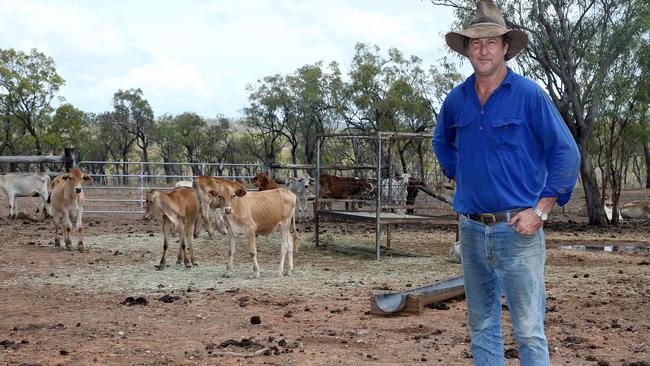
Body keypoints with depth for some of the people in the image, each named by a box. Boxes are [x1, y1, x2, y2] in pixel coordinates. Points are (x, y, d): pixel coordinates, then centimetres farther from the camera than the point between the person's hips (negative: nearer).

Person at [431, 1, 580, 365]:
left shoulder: (529, 94, -7)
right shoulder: (457, 99, 7)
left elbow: (566, 154, -8)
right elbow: (443, 143, 28)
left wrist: (540, 211, -12)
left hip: (517, 230, -5)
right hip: (471, 230, 5)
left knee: (529, 331, -4)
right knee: (482, 327, 13)